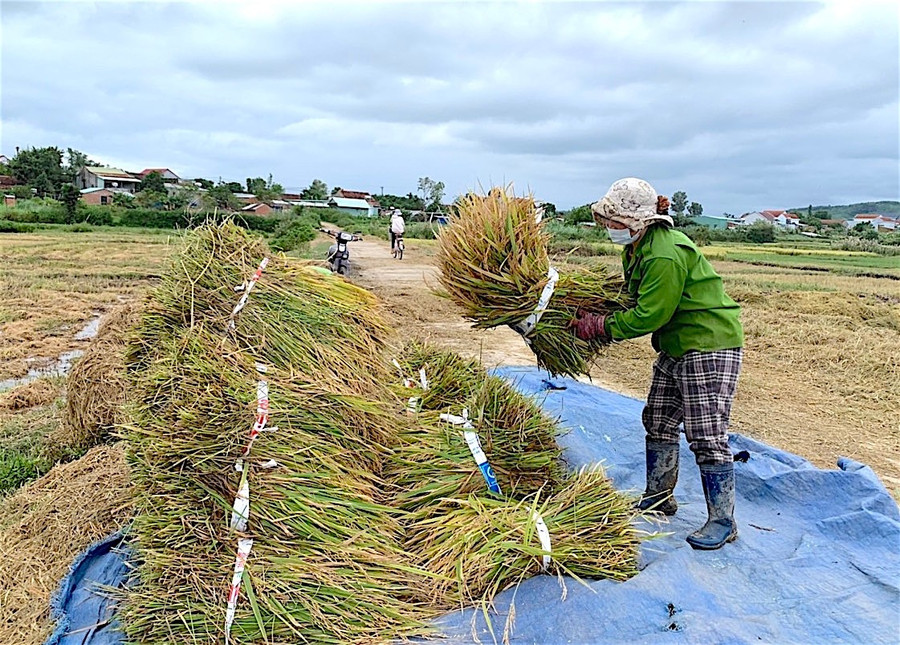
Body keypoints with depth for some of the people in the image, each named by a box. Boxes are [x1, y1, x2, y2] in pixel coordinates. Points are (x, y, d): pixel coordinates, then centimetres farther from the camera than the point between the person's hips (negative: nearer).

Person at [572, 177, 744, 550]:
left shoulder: (666, 255, -26)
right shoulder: (636, 247, 6)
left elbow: (648, 316, -24)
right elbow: (636, 301, 12)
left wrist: (599, 327, -15)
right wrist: (594, 316, -3)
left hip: (710, 347, -11)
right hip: (676, 348, 11)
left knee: (707, 436, -5)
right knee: (658, 422, 16)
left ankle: (723, 522, 10)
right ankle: (658, 498, 31)